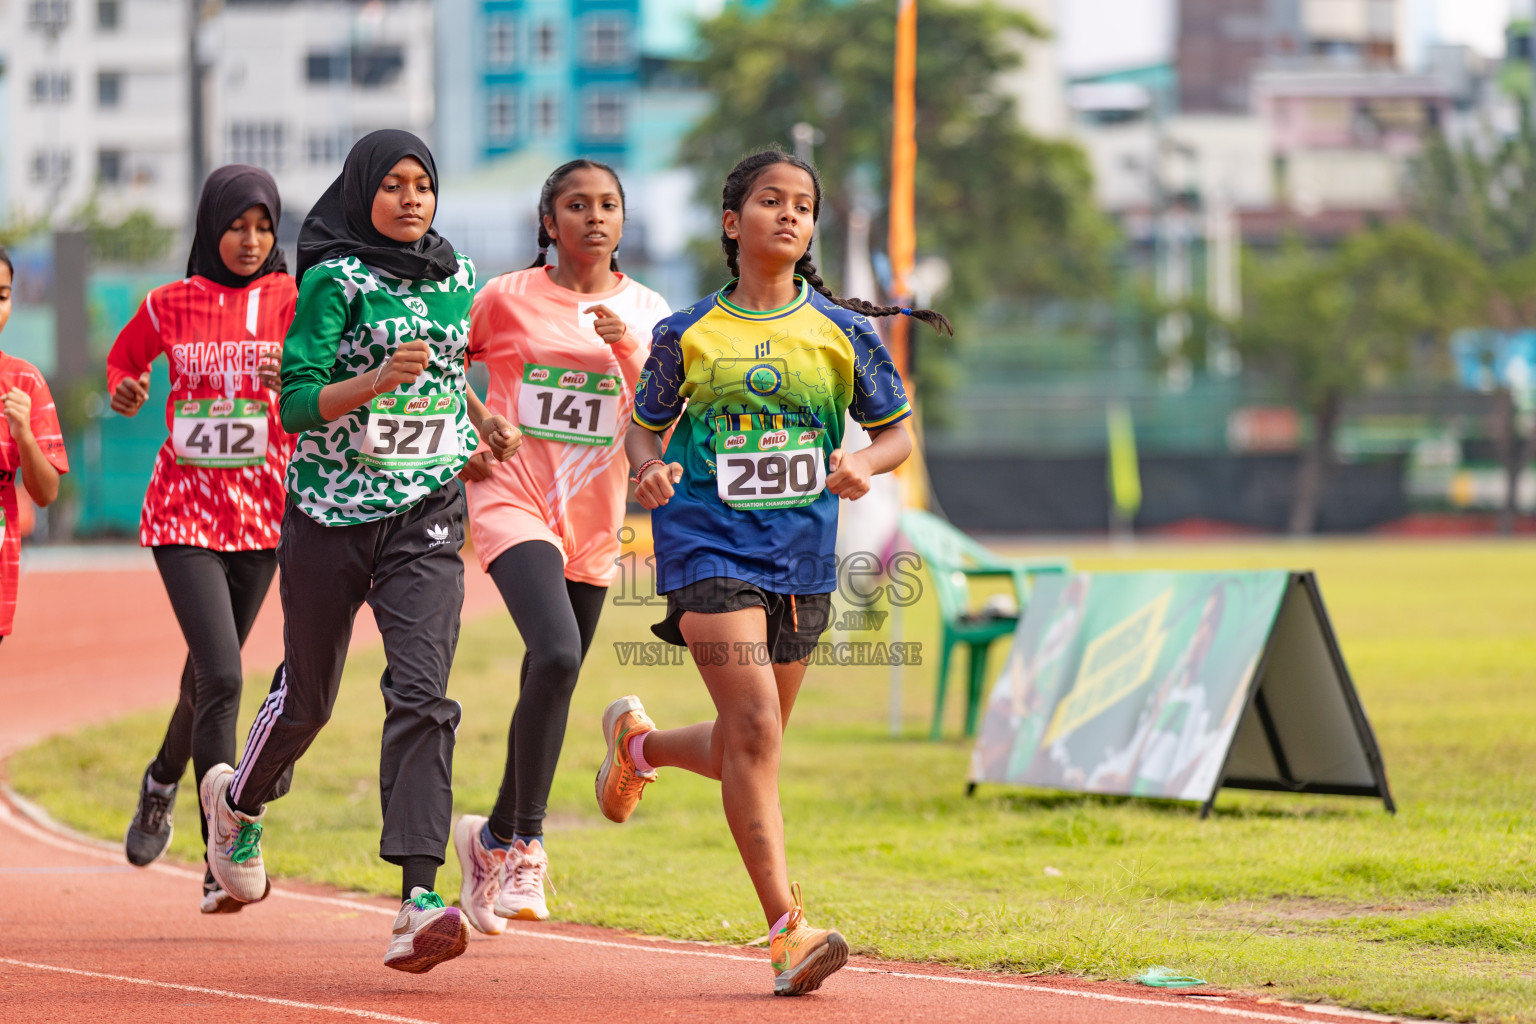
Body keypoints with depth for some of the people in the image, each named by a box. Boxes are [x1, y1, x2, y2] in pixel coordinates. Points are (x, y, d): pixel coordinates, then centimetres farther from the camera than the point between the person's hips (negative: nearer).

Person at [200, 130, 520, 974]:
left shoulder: (458, 279, 9)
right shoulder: (334, 280, -8)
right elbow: (296, 402, -15)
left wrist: (482, 420, 13)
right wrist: (379, 380, -29)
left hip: (426, 519, 3)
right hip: (331, 515, -2)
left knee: (421, 693, -16)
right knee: (307, 694, 12)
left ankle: (419, 900, -23)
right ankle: (238, 800, 47)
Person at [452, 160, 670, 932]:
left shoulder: (646, 312, 7)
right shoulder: (507, 300, 0)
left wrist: (630, 353, -16)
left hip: (593, 519, 4)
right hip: (513, 500, -4)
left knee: (548, 689, 10)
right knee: (556, 656, -26)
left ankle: (494, 837, 30)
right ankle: (525, 845, -18)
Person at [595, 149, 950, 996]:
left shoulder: (842, 331, 4)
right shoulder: (686, 334, 1)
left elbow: (897, 432, 11)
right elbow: (646, 426, 12)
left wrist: (865, 464, -12)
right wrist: (650, 470, -11)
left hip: (802, 556, 3)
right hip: (710, 549, -3)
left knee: (743, 751, 13)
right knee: (755, 729, -18)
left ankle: (638, 741, 47)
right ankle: (786, 929, -18)